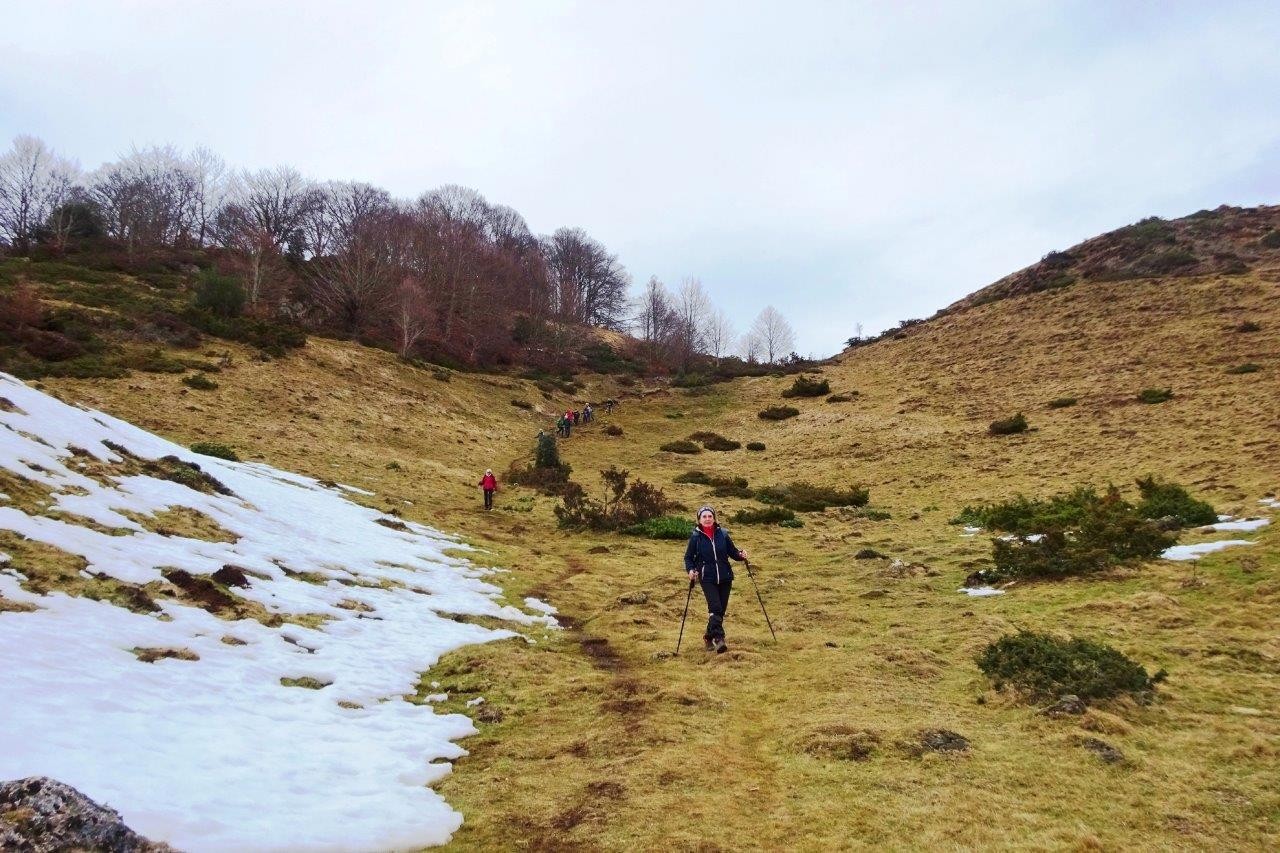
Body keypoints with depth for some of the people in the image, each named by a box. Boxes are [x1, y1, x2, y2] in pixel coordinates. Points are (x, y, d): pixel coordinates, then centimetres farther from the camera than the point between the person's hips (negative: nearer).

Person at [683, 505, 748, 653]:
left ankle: (709, 637, 28)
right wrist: (691, 570, -16)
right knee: (715, 607, -20)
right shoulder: (695, 537, -4)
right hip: (707, 579, -3)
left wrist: (740, 555, -15)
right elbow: (688, 557, 2)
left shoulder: (723, 534, 1)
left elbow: (732, 551, 6)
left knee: (721, 610, 8)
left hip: (725, 578, 3)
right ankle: (719, 638, -19)